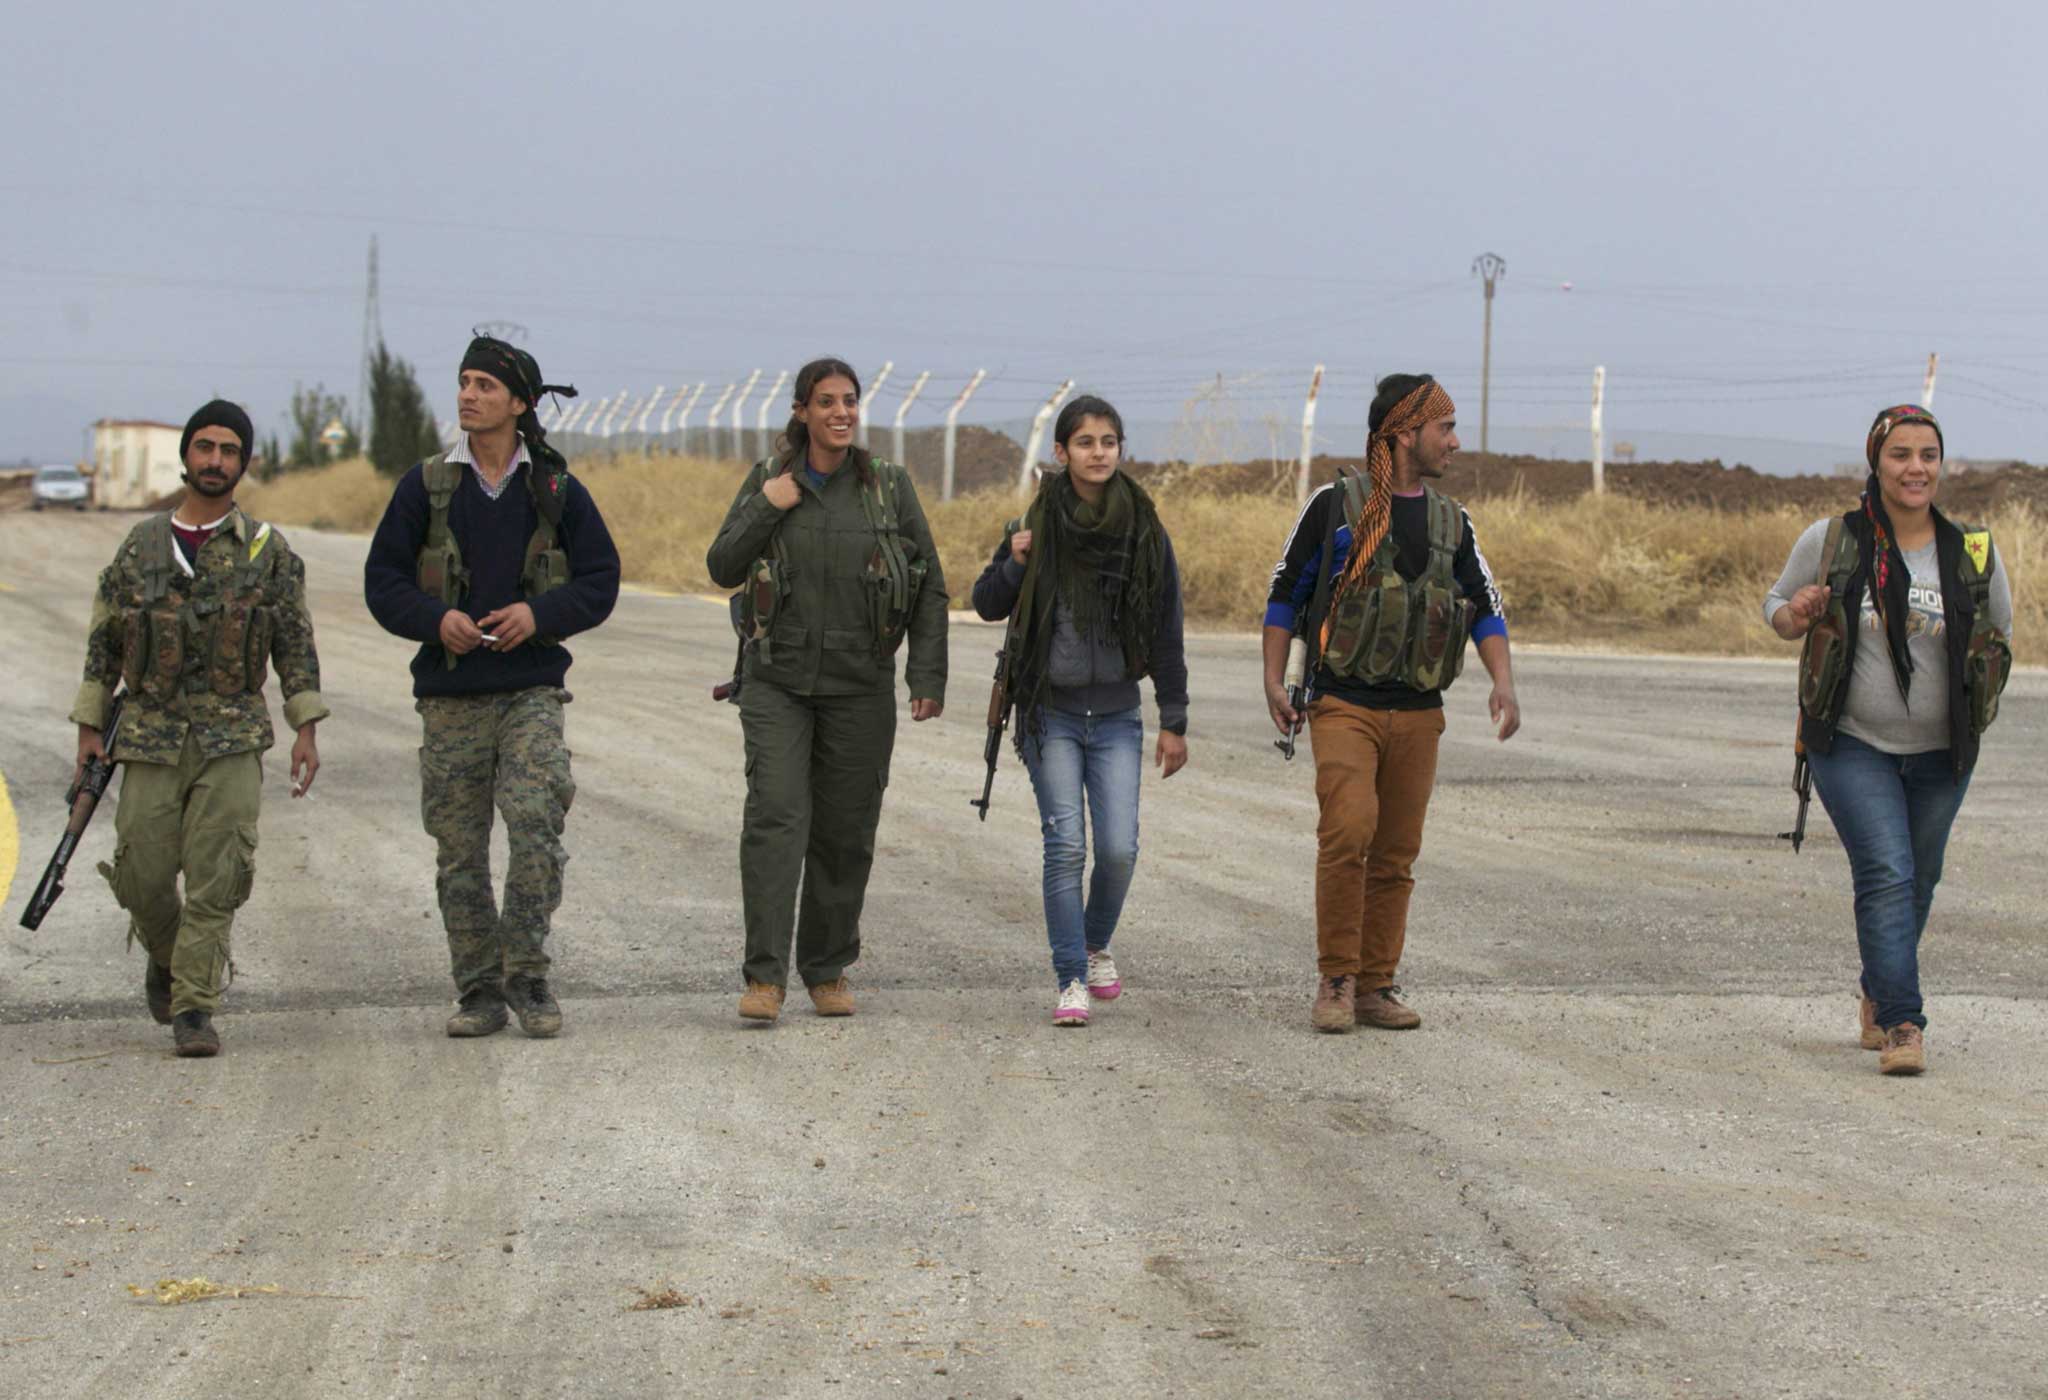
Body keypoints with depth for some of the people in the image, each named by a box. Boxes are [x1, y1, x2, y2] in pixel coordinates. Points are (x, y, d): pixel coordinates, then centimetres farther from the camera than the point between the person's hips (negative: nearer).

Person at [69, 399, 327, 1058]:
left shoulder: (268, 550, 3)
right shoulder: (140, 545, 6)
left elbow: (296, 645, 4)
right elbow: (103, 640, 10)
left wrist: (306, 729, -3)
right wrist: (89, 726, 6)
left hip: (233, 738, -1)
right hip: (151, 737, 2)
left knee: (215, 878, -8)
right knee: (142, 875, 2)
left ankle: (195, 1008, -1)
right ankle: (167, 958, 31)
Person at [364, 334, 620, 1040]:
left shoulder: (556, 491, 5)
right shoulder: (426, 486, 6)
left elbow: (600, 579, 7)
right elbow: (383, 578, 7)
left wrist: (539, 615, -11)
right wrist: (435, 618, -12)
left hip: (531, 689, -1)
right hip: (450, 695, 1)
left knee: (536, 822, -17)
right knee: (459, 849, 4)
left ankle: (527, 976, -7)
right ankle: (479, 992, 14)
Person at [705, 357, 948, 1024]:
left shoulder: (890, 486, 2)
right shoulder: (768, 480, 4)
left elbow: (930, 586, 5)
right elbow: (723, 569, 3)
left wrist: (928, 674, -3)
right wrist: (767, 509, -11)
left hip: (860, 687, 1)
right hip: (778, 681, 0)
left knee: (845, 832, 4)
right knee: (775, 817, -14)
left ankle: (829, 970, 19)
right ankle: (765, 976, -16)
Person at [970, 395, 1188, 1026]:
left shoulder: (1145, 532, 0)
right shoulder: (1037, 524, -3)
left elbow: (1166, 634, 4)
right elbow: (986, 605, 6)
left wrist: (1174, 722, 3)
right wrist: (1014, 564, -14)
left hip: (1116, 715, 1)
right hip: (1051, 712, -1)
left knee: (1119, 849, -4)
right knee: (1066, 846, -8)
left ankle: (1096, 945, 24)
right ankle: (1071, 980, 2)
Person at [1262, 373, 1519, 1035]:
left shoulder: (1451, 523, 14)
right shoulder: (1336, 504, 0)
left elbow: (1486, 607, 10)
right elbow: (1286, 591, 5)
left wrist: (1503, 682, -7)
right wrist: (1274, 681, -2)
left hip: (1418, 713, 5)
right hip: (1344, 704, -5)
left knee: (1395, 855, 5)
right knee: (1348, 831, -20)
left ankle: (1374, 987, 13)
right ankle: (1335, 980, -9)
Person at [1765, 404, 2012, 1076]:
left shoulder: (1974, 554, -3)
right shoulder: (1830, 541, -7)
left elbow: (2000, 638, 12)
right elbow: (1775, 605, 7)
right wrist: (1797, 617, -15)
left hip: (1940, 753, 3)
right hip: (1852, 744, -3)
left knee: (1917, 882, 15)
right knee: (1886, 874, -16)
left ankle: (1877, 996, 38)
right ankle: (1903, 1024, -16)